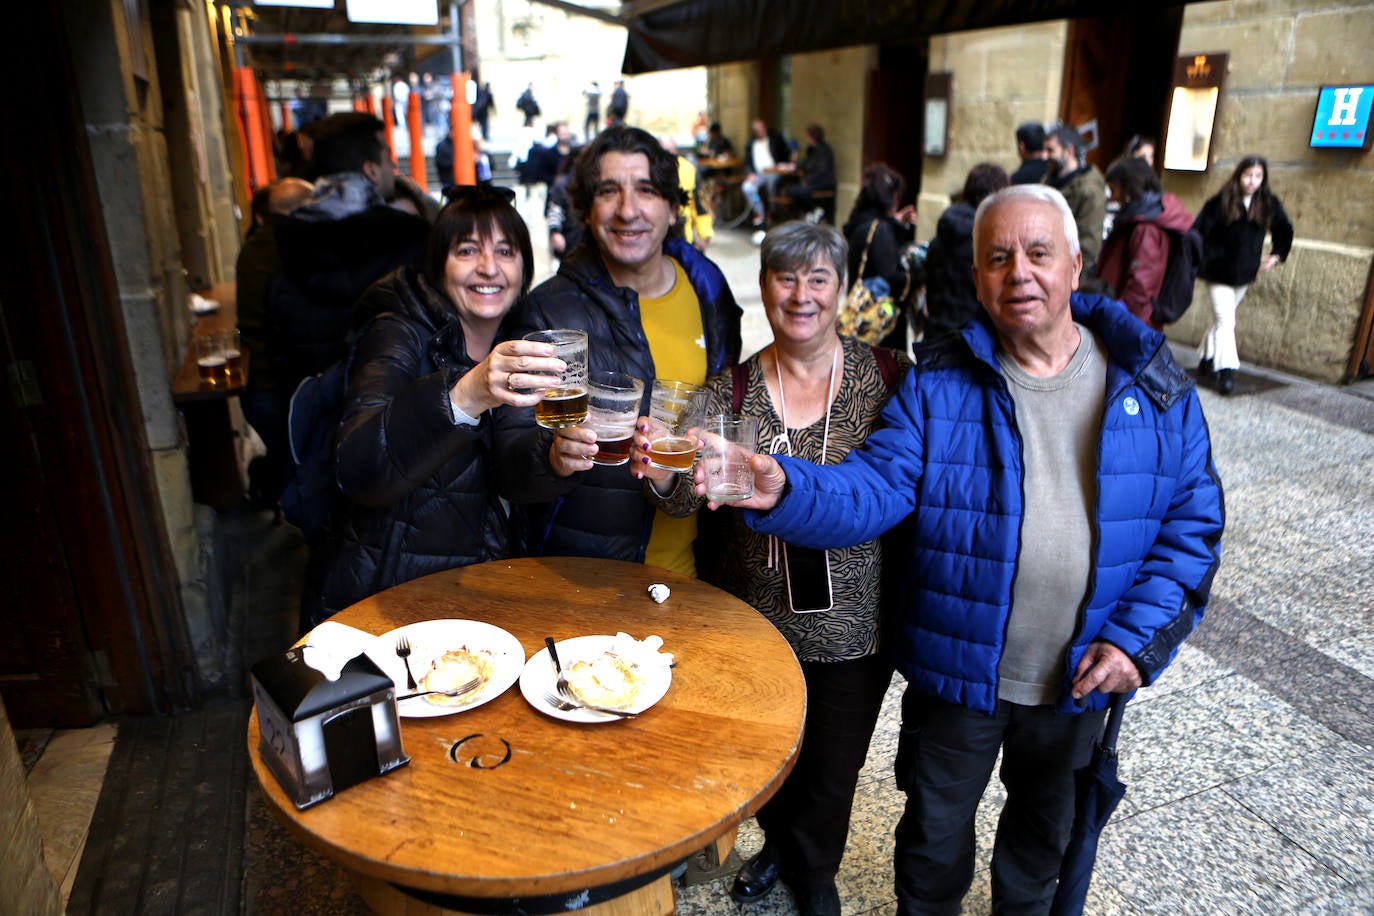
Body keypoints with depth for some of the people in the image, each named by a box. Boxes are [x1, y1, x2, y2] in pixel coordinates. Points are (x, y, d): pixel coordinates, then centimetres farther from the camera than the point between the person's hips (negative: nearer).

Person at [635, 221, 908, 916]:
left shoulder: (883, 377, -9)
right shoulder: (731, 390, -5)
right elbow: (691, 496, -16)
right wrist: (661, 471, -37)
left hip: (853, 621, -1)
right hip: (756, 616, 2)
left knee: (833, 768, 18)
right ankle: (780, 847, 56)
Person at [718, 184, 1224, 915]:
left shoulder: (1154, 387, -6)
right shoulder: (939, 383, -11)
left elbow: (1191, 524, -3)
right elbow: (870, 491, -19)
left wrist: (1138, 637, -13)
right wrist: (782, 490, -39)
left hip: (1083, 678, 2)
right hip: (958, 669, -2)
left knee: (1046, 817, 28)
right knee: (935, 829, 19)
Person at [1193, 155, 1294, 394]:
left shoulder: (1269, 204, 1)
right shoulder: (1220, 202, -12)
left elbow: (1284, 232, 17)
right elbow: (1198, 231, -12)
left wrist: (1276, 256, 6)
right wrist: (1198, 262, -17)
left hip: (1244, 274, 4)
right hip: (1218, 272, -4)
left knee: (1222, 319, 15)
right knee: (1225, 321, -10)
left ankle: (1206, 357, 31)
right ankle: (1226, 371, -10)